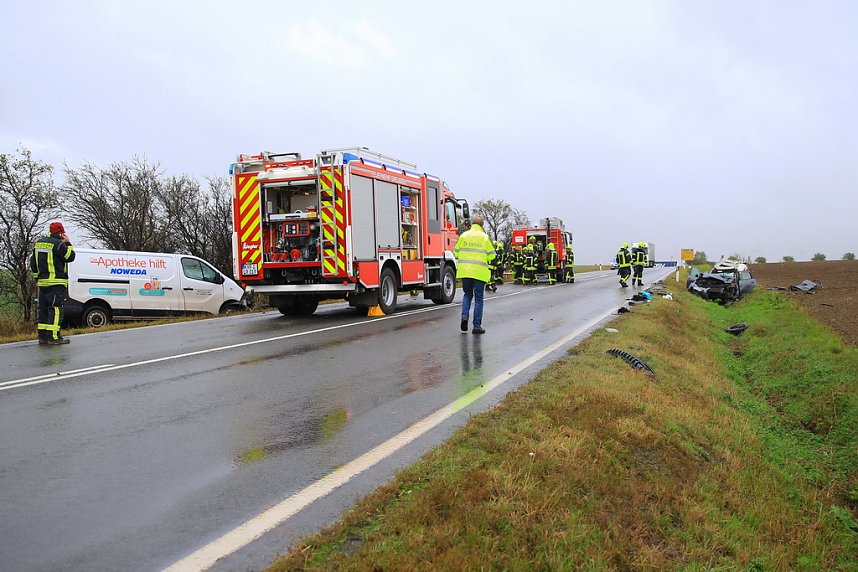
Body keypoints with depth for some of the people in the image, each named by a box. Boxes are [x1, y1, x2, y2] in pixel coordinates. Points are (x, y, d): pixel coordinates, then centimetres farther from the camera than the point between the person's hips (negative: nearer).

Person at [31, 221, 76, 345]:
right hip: (56, 283, -8)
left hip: (42, 282, 8)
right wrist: (68, 243, 2)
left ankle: (42, 336, 13)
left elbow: (33, 262, 19)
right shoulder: (59, 244, -12)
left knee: (44, 309, 11)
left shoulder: (38, 243, 15)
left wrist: (37, 278, 24)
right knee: (55, 309, -8)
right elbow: (70, 257, -5)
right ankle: (53, 337, -11)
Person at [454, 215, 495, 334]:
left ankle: (464, 315, -2)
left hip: (465, 271, 3)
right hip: (479, 272, -2)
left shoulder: (463, 235, 3)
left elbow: (456, 252, 8)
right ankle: (477, 326, 6)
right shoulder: (485, 237, -4)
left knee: (467, 295, 21)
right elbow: (491, 255, -2)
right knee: (478, 299, 6)